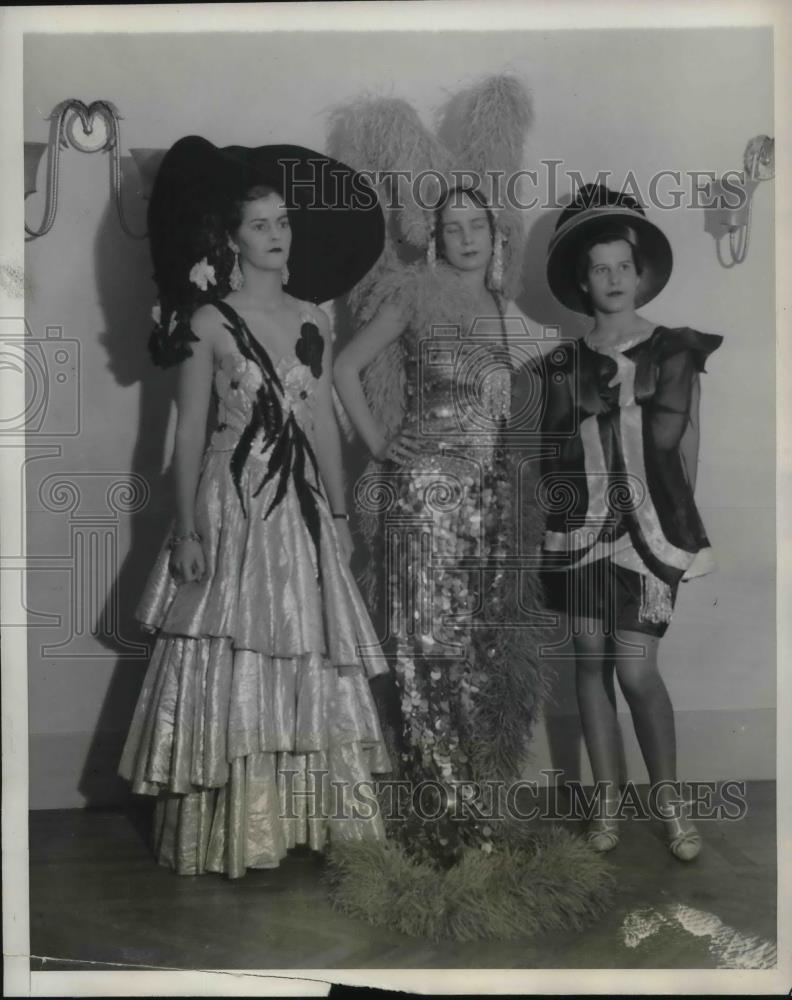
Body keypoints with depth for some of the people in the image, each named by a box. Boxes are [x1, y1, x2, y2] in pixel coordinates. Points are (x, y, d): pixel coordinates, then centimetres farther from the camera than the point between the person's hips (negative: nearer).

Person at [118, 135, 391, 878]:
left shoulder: (311, 317, 9)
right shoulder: (209, 321, -4)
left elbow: (323, 420, 12)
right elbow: (189, 431, -6)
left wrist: (338, 512, 10)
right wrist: (186, 528, -11)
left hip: (300, 503, 5)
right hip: (232, 503, -4)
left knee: (307, 663, 8)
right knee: (230, 664, 0)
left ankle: (306, 816, 20)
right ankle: (227, 830, 10)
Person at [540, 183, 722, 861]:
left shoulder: (675, 351, 4)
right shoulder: (564, 363, 8)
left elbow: (683, 446, 6)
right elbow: (554, 451, 9)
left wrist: (679, 522, 6)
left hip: (649, 527, -2)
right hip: (581, 527, 2)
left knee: (636, 667, -8)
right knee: (590, 658, 4)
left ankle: (669, 793, 14)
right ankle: (608, 798, 18)